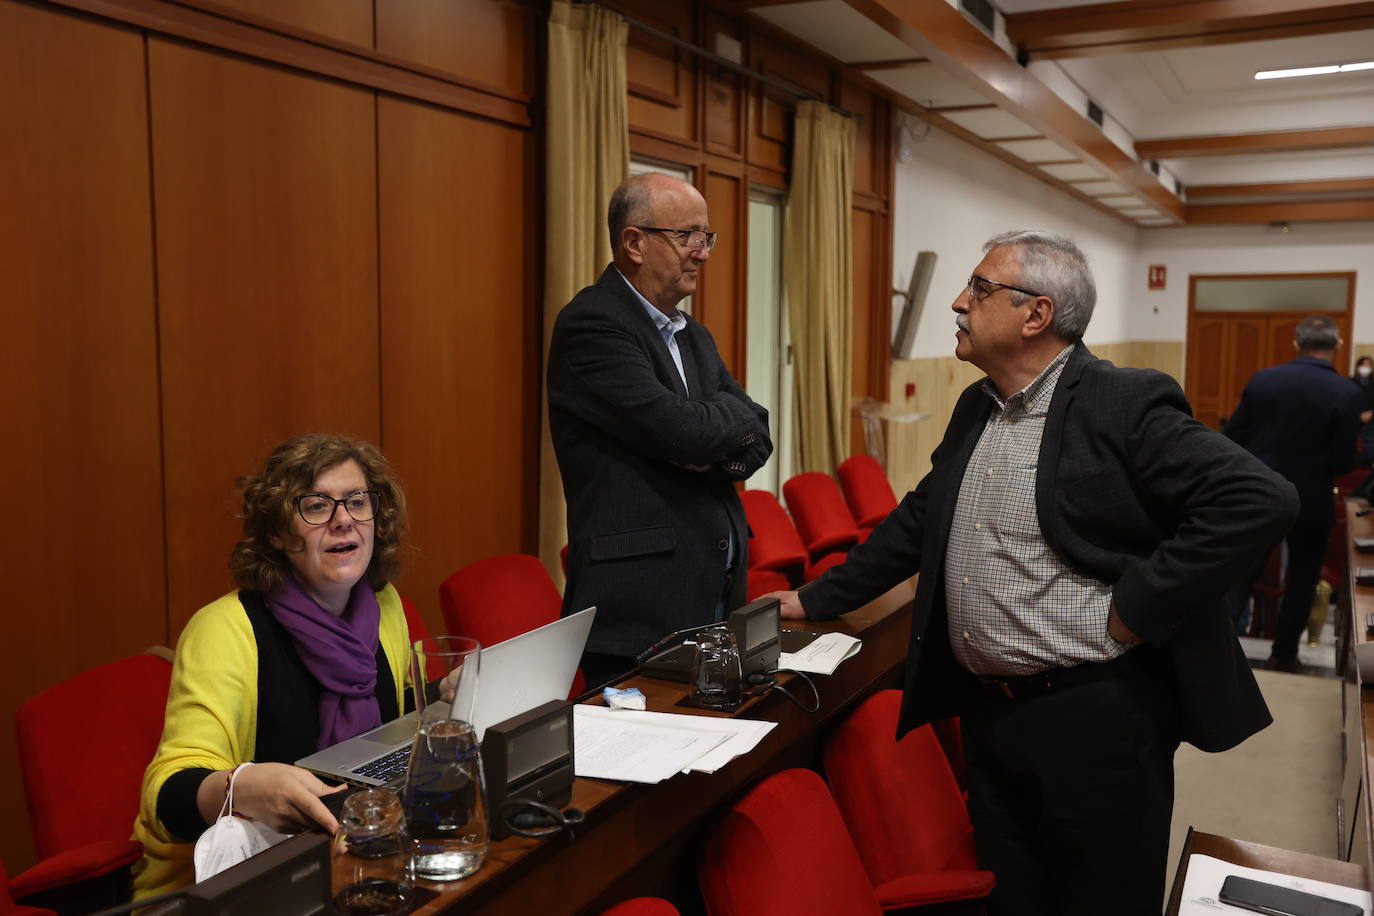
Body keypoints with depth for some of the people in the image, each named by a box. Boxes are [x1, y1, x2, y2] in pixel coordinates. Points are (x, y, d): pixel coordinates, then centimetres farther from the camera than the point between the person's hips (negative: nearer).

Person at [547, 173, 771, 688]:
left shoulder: (694, 337, 17)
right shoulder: (592, 324, -11)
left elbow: (757, 438, 12)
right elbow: (679, 428, -21)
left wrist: (712, 446, -11)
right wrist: (730, 414, 0)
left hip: (717, 593, 8)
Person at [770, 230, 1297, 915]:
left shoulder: (1125, 404, -14)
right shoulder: (974, 409, 9)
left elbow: (1260, 500, -22)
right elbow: (918, 521, 18)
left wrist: (1133, 612, -20)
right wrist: (814, 600, 16)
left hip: (1095, 714, -7)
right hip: (987, 712, 7)